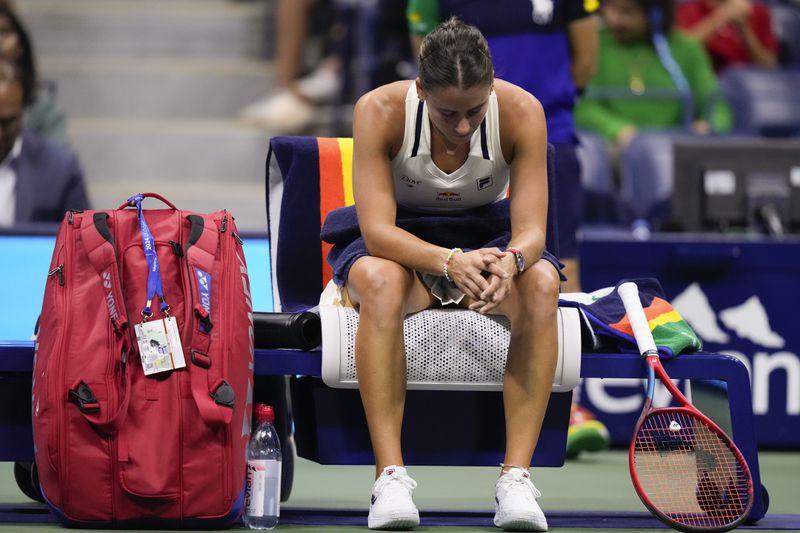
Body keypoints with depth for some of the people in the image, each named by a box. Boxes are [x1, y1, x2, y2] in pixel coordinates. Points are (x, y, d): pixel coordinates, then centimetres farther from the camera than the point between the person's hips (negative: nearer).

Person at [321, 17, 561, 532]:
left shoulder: (522, 112, -19)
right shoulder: (380, 111, -23)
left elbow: (531, 229, -21)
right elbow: (377, 230, -28)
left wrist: (509, 262, -46)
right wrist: (448, 261, -47)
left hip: (487, 235, 2)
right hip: (401, 240, -1)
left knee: (541, 284, -33)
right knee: (380, 282, -39)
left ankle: (516, 476, -35)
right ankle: (391, 477, -40)